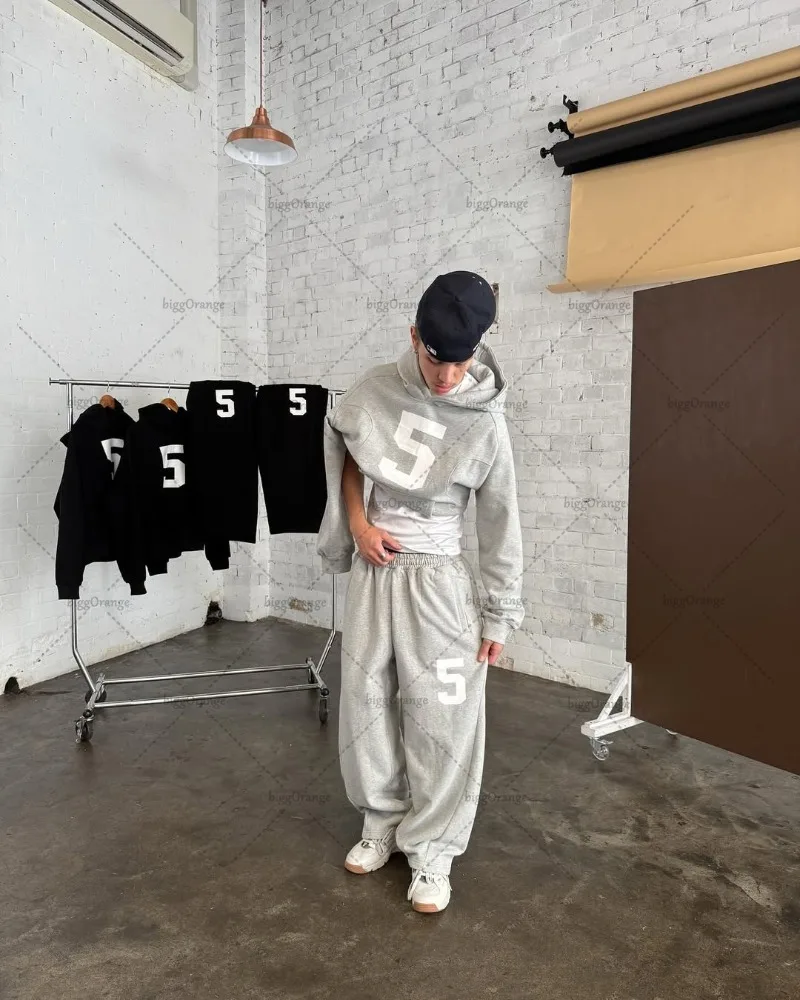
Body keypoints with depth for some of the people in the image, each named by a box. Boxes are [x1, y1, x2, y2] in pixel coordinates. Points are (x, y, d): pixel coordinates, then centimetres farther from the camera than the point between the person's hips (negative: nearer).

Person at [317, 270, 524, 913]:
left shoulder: (484, 425, -11)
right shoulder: (376, 389, -5)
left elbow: (500, 523, -5)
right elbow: (342, 448, 13)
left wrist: (499, 615, -3)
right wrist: (356, 520, -1)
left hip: (436, 581, -3)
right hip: (372, 573, 4)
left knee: (440, 720, 2)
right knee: (366, 705, 13)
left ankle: (432, 852, 23)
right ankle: (382, 823, 35)